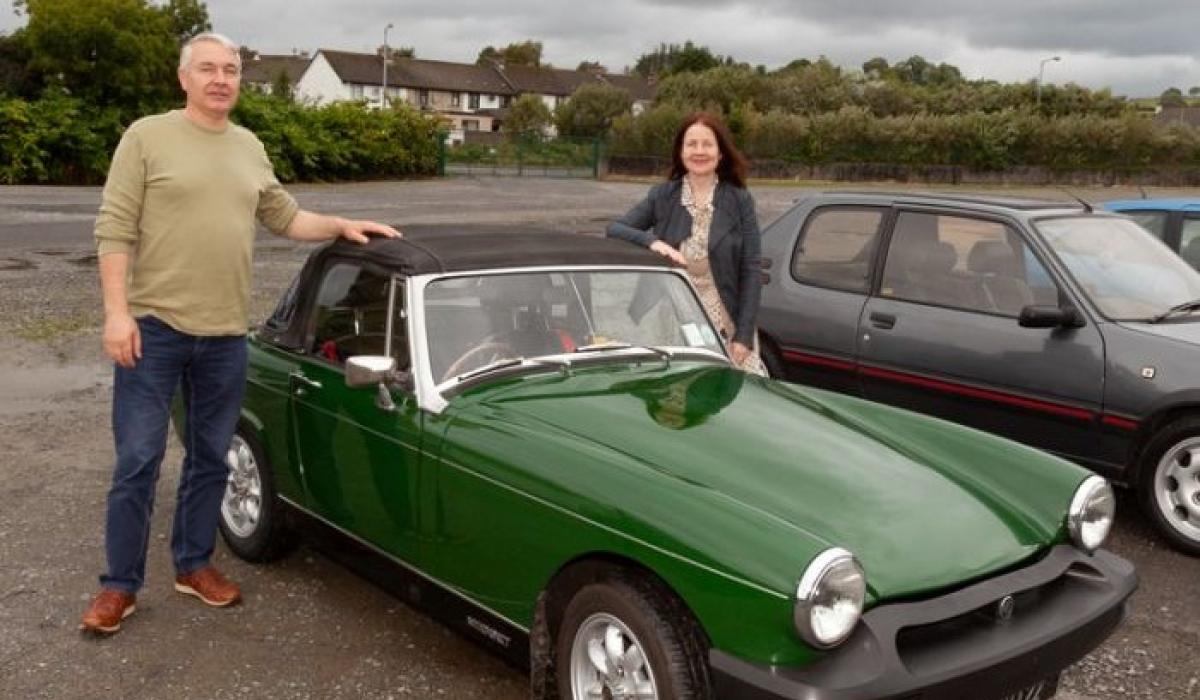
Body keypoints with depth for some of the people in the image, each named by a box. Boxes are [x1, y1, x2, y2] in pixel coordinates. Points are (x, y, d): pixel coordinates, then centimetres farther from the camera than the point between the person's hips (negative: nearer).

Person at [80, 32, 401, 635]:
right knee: (138, 461, 0)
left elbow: (286, 218, 19)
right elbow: (114, 229, -8)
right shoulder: (147, 137, -4)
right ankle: (119, 584, 13)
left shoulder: (251, 149, 11)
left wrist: (342, 227, 4)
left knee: (210, 459, 12)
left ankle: (193, 564, 27)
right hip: (153, 326, -5)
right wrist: (116, 311, -15)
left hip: (225, 334, 5)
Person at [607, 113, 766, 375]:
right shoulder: (662, 196, 4)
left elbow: (751, 271, -3)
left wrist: (744, 336, -10)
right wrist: (652, 241, -22)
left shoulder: (739, 201, 0)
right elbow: (614, 229, -3)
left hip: (725, 326, -1)